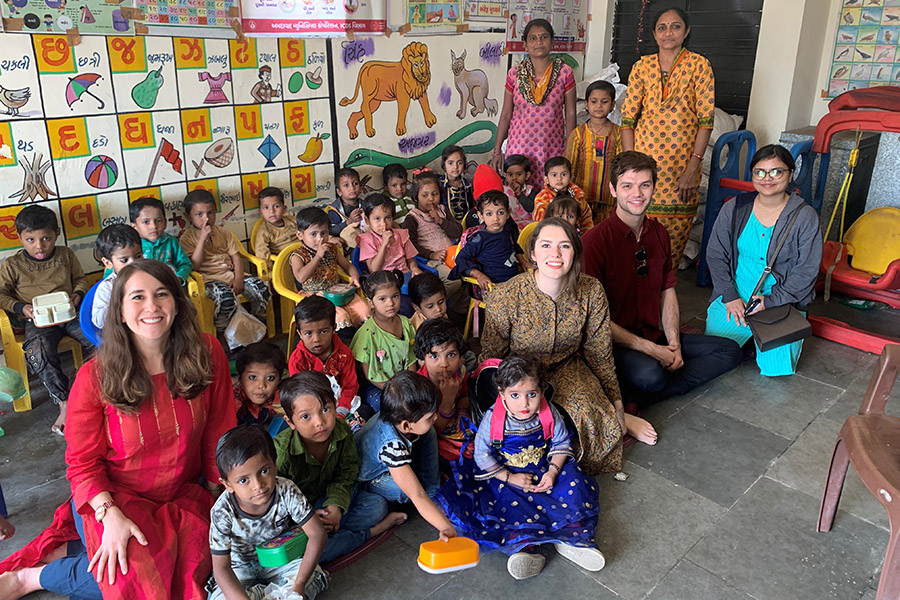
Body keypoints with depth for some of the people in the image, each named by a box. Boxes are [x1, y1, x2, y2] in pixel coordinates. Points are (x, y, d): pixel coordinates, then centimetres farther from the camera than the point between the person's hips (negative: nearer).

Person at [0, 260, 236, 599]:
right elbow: (82, 462, -9)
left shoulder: (207, 355, -11)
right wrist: (110, 514, -24)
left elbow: (218, 432, -2)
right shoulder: (95, 377, -15)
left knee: (191, 568, -19)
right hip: (115, 496, -3)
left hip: (183, 495, 3)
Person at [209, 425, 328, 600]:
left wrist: (299, 584, -32)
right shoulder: (223, 512, -29)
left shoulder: (286, 491, -27)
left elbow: (317, 533, -25)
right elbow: (221, 569, -26)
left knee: (314, 578, -22)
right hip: (241, 566, 0)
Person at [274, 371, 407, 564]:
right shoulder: (281, 451, -30)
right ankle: (370, 531, -16)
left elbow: (347, 472, -4)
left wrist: (336, 505, -20)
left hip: (329, 499, 5)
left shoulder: (341, 430, -16)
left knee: (377, 504, -5)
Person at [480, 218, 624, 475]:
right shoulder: (504, 297, -23)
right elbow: (491, 358, -9)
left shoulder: (591, 292, -14)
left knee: (583, 415, -27)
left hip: (568, 369, 2)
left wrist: (617, 402, 6)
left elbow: (600, 354, 1)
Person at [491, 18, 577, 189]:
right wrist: (497, 151, 5)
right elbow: (506, 114, 6)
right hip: (519, 146, 1)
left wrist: (570, 152, 0)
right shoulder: (515, 74, 2)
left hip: (552, 149, 0)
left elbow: (570, 114, 2)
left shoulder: (564, 73, -1)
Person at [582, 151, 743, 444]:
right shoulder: (595, 241, -16)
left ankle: (636, 400, -15)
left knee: (729, 351, -3)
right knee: (649, 374, -38)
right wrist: (650, 350, -17)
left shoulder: (659, 234, 8)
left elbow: (668, 292, 13)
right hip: (614, 343, -9)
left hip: (656, 337, 9)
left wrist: (674, 344, -3)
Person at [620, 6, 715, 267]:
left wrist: (693, 167, -11)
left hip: (682, 164, -1)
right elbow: (627, 118, 3)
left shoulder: (699, 65, 0)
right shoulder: (642, 67, 5)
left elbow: (706, 120, -4)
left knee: (676, 230, 2)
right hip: (644, 158, 1)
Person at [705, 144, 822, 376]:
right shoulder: (733, 209, 0)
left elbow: (806, 271, -6)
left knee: (776, 369, -12)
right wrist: (729, 296, -8)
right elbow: (715, 254, 2)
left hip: (782, 302, -1)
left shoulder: (805, 217, -6)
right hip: (734, 297, 2)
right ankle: (747, 334, 21)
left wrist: (771, 301, -14)